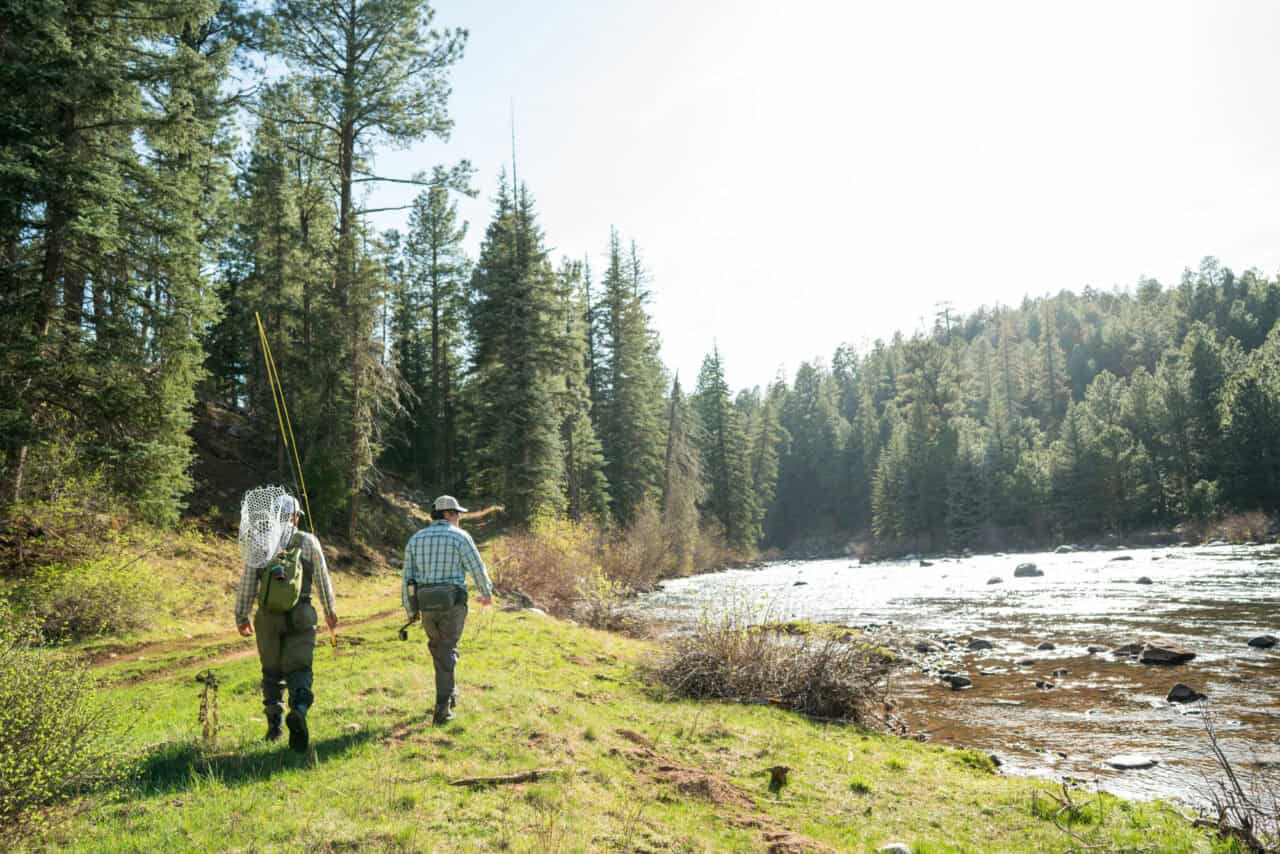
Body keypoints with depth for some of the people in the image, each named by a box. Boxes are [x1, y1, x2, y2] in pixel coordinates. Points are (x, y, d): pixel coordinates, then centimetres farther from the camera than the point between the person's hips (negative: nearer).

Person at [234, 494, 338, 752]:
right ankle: (299, 710, -28)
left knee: (271, 670, 17)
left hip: (268, 616, 1)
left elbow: (247, 583, 2)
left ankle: (274, 724, 22)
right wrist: (330, 610, 20)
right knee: (299, 668, -1)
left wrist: (241, 616, 12)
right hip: (300, 615, -1)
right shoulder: (309, 542, 0)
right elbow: (322, 579, 7)